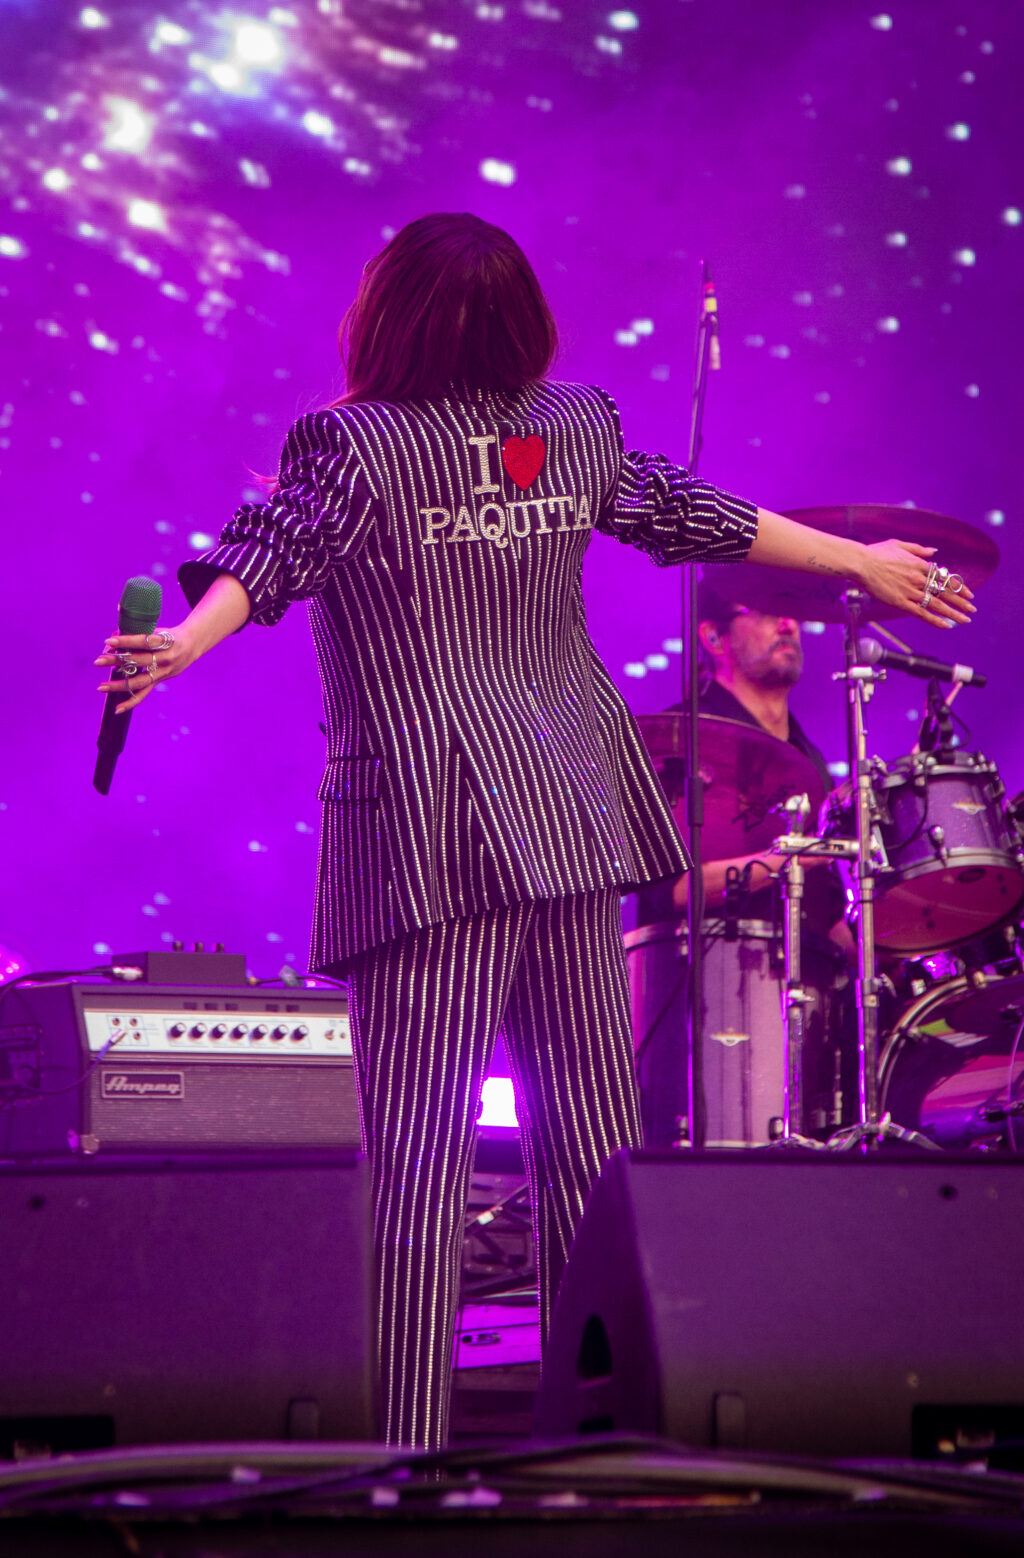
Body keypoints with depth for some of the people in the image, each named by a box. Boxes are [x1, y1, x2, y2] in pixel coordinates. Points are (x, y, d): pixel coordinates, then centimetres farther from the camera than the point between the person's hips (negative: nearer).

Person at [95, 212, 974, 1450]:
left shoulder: (352, 447, -6)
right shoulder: (577, 428, 10)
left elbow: (271, 553, -22)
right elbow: (691, 515, 19)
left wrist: (182, 643, -36)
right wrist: (862, 563, 32)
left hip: (434, 841, -5)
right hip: (574, 815, 5)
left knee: (417, 1149, -5)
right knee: (591, 1137, 10)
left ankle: (407, 1440, -7)